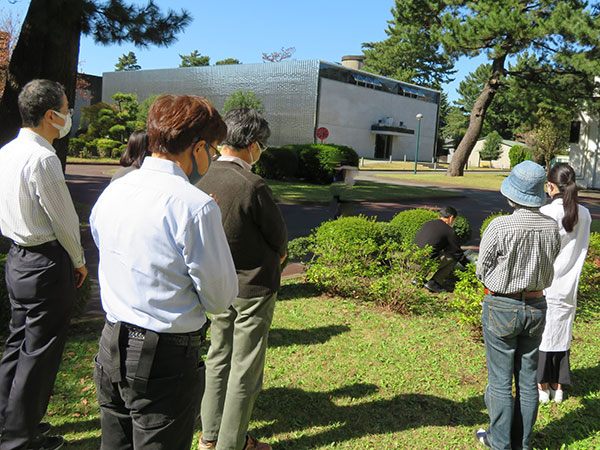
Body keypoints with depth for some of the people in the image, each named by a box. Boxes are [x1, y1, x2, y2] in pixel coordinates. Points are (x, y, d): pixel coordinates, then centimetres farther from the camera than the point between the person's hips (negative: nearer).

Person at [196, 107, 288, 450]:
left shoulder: (203, 184, -4)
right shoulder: (252, 186, -24)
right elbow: (279, 235, -12)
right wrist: (277, 256, 11)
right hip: (254, 286, -7)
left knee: (218, 359, 20)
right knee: (245, 370, 8)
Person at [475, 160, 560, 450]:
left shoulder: (500, 227, -21)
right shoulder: (552, 228, -6)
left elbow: (482, 271, -11)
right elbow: (547, 266, 7)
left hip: (502, 308, -5)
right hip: (536, 306, 5)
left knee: (500, 379, 8)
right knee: (527, 379, 15)